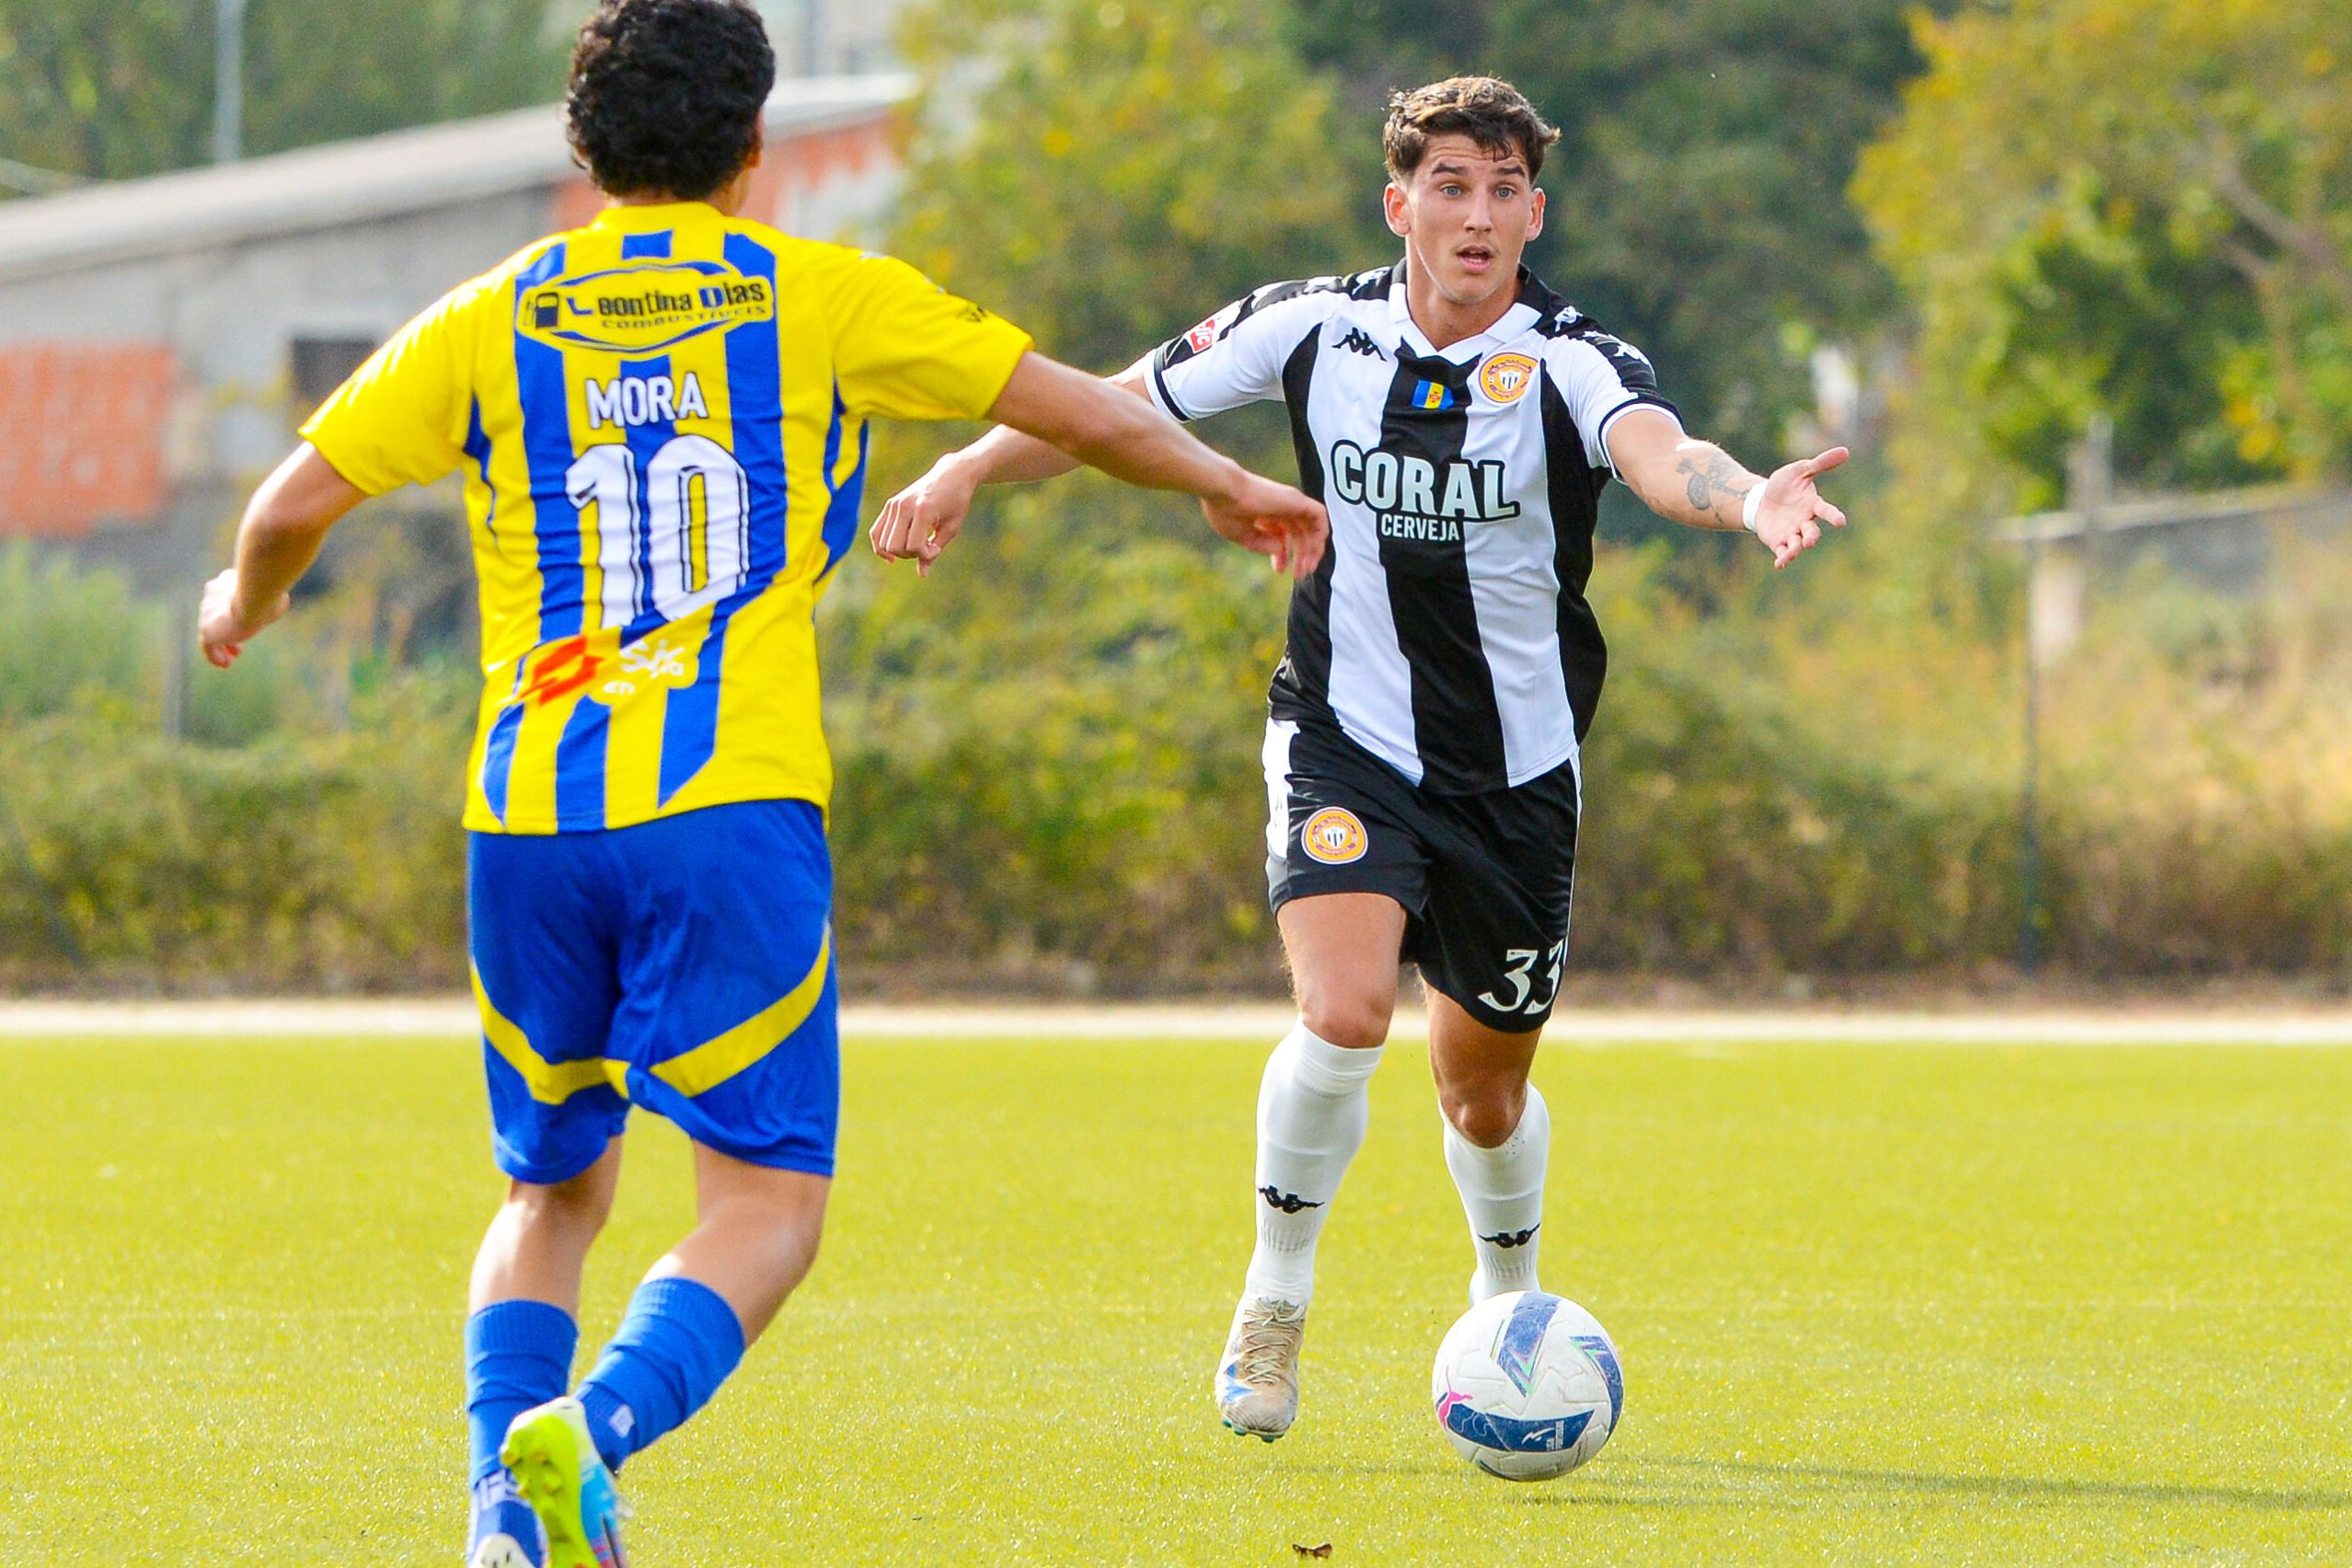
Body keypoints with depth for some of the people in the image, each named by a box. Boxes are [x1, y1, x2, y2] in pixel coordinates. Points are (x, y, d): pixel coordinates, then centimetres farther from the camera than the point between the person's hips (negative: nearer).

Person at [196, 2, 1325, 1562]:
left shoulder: (492, 321, 10)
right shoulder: (815, 297, 6)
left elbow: (295, 504, 8)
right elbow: (1078, 409, 11)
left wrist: (244, 605, 31)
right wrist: (1234, 489, 29)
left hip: (530, 823, 3)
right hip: (734, 810, -3)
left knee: (553, 1193, 20)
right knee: (767, 1200, 0)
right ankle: (592, 1431, -27)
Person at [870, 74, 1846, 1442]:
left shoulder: (1572, 364, -15)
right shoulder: (1314, 328, -8)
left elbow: (1660, 455, -37)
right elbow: (1120, 405, 4)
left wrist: (1746, 497, -59)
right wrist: (964, 474, -9)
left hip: (1519, 767, 0)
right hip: (1349, 739, 0)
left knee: (1484, 1091, 12)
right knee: (1345, 1013, -24)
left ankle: (1508, 1309, 43)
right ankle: (1274, 1306, -3)